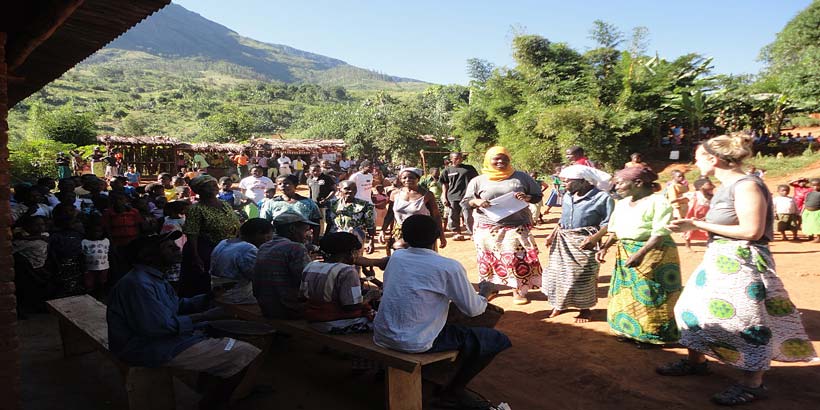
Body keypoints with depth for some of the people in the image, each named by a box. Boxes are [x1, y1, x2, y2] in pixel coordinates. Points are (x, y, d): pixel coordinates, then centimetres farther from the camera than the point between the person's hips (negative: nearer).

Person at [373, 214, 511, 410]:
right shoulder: (449, 267, -13)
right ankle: (453, 393, 11)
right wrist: (485, 293, 16)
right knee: (497, 339, 4)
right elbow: (472, 310, -6)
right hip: (414, 343, -7)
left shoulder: (396, 256, 4)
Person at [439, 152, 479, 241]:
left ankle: (472, 233, 3)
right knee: (454, 217, 7)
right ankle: (456, 232, 20)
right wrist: (444, 198, 4)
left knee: (468, 216, -4)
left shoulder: (469, 168, 8)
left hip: (467, 196, -1)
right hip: (453, 197, 2)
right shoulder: (447, 170, 8)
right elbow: (445, 185, 10)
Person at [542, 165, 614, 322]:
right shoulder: (567, 196, 10)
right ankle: (559, 304, 26)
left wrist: (594, 238, -26)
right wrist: (553, 234, 12)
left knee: (583, 276, 0)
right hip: (562, 240, 6)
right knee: (558, 272, 10)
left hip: (584, 241, -6)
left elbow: (608, 223, -14)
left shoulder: (602, 197, -12)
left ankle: (585, 308, 18)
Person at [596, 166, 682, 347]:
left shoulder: (657, 202, -12)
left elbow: (660, 234, -20)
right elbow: (615, 230, 15)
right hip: (625, 254, 7)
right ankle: (630, 330, 24)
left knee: (649, 296, -1)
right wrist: (604, 247, 0)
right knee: (626, 292, 11)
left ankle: (652, 334, 13)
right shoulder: (621, 204, 11)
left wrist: (640, 254, -30)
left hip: (653, 253, -7)